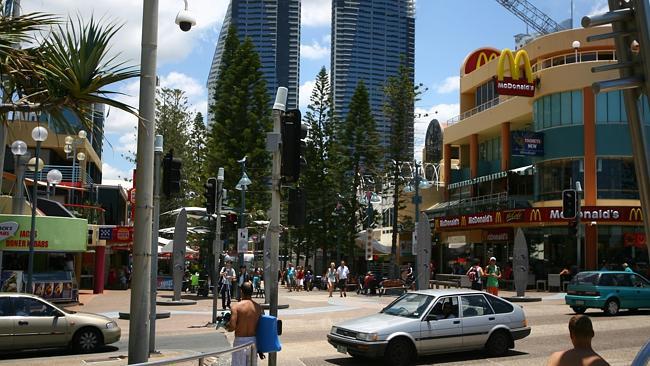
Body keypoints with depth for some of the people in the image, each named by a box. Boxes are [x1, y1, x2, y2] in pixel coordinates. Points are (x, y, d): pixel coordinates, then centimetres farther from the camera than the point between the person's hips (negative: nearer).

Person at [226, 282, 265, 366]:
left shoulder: (237, 306, -11)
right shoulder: (258, 307, 1)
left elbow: (232, 327, -19)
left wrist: (226, 326, 5)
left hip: (240, 341, -4)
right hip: (253, 341, 4)